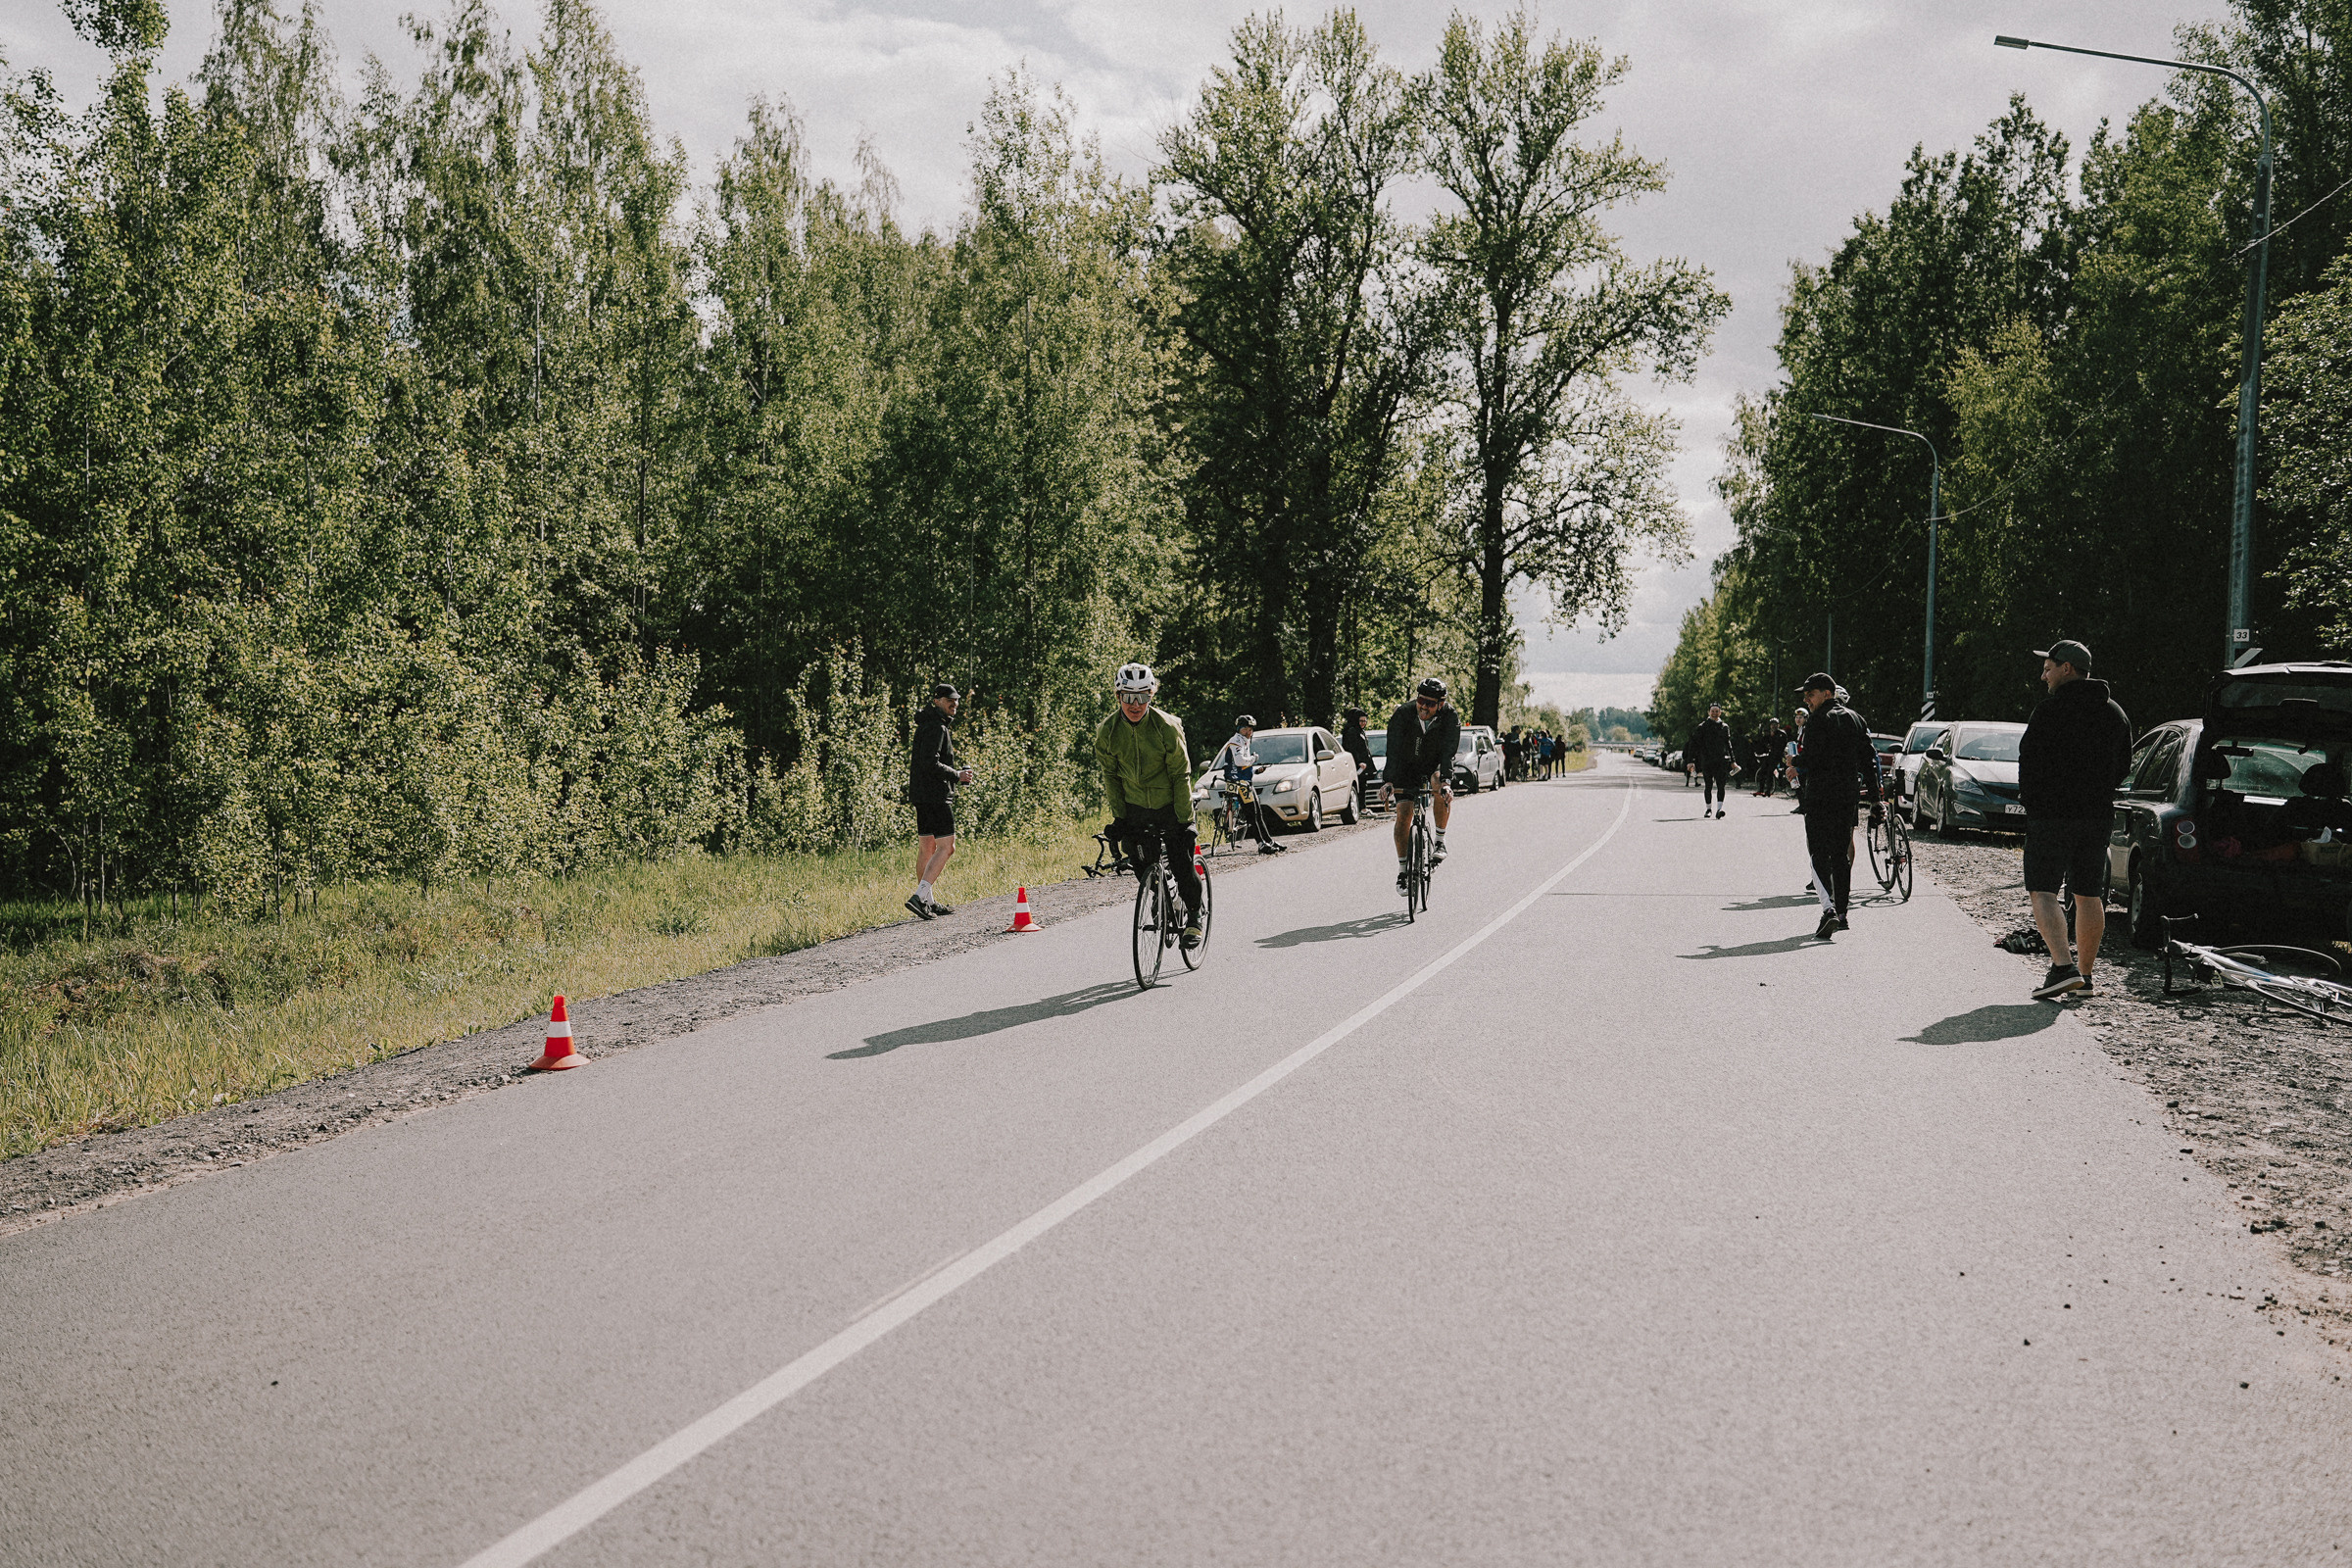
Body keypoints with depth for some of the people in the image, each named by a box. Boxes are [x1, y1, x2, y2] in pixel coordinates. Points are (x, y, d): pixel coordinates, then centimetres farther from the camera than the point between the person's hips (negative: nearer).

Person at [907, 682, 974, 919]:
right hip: (935, 795, -11)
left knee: (927, 848, 13)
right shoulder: (935, 727, -14)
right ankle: (919, 897, -20)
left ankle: (928, 902, 18)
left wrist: (958, 770, 13)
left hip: (922, 796, 11)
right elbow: (930, 763, -23)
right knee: (946, 848, -11)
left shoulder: (930, 726, 20)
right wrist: (957, 776, -13)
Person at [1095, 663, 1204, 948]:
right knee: (1143, 870, 0)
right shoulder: (1107, 732, -10)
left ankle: (1194, 919, 16)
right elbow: (1110, 775, 1)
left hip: (1170, 806, -3)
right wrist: (1119, 816, -4)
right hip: (1134, 808, 3)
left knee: (1182, 868, -7)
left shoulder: (1167, 727, -19)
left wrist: (1184, 819, -16)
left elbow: (1181, 776, -14)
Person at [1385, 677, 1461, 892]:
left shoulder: (1451, 718, -23)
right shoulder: (1402, 714, -24)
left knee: (1441, 788, -34)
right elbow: (1394, 750, -29)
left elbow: (1448, 751, -33)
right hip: (1408, 767, 0)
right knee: (1403, 815, -13)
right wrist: (1390, 781, -42)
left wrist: (1445, 780, -48)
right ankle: (1402, 870, 0)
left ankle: (1440, 842, -19)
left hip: (1435, 767, 0)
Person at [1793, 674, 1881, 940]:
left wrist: (1795, 765, 5)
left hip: (1819, 796, -7)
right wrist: (1874, 798, 16)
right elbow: (1869, 760, 13)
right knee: (1841, 854, 14)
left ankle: (1828, 908, -23)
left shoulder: (1818, 719, -10)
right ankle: (1841, 913, 18)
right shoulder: (1853, 718, 13)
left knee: (1818, 853, -6)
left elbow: (1810, 758, -18)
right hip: (1847, 796, 7)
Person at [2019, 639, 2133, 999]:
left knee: (2043, 891, -7)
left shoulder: (2050, 710, -12)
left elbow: (2029, 762, -11)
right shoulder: (2115, 713, 11)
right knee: (2089, 895, 12)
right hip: (2097, 815, 7)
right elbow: (2122, 765, 17)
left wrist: (2029, 801, 3)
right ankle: (2085, 972, 19)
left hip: (2051, 812, -7)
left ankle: (2063, 966, -22)